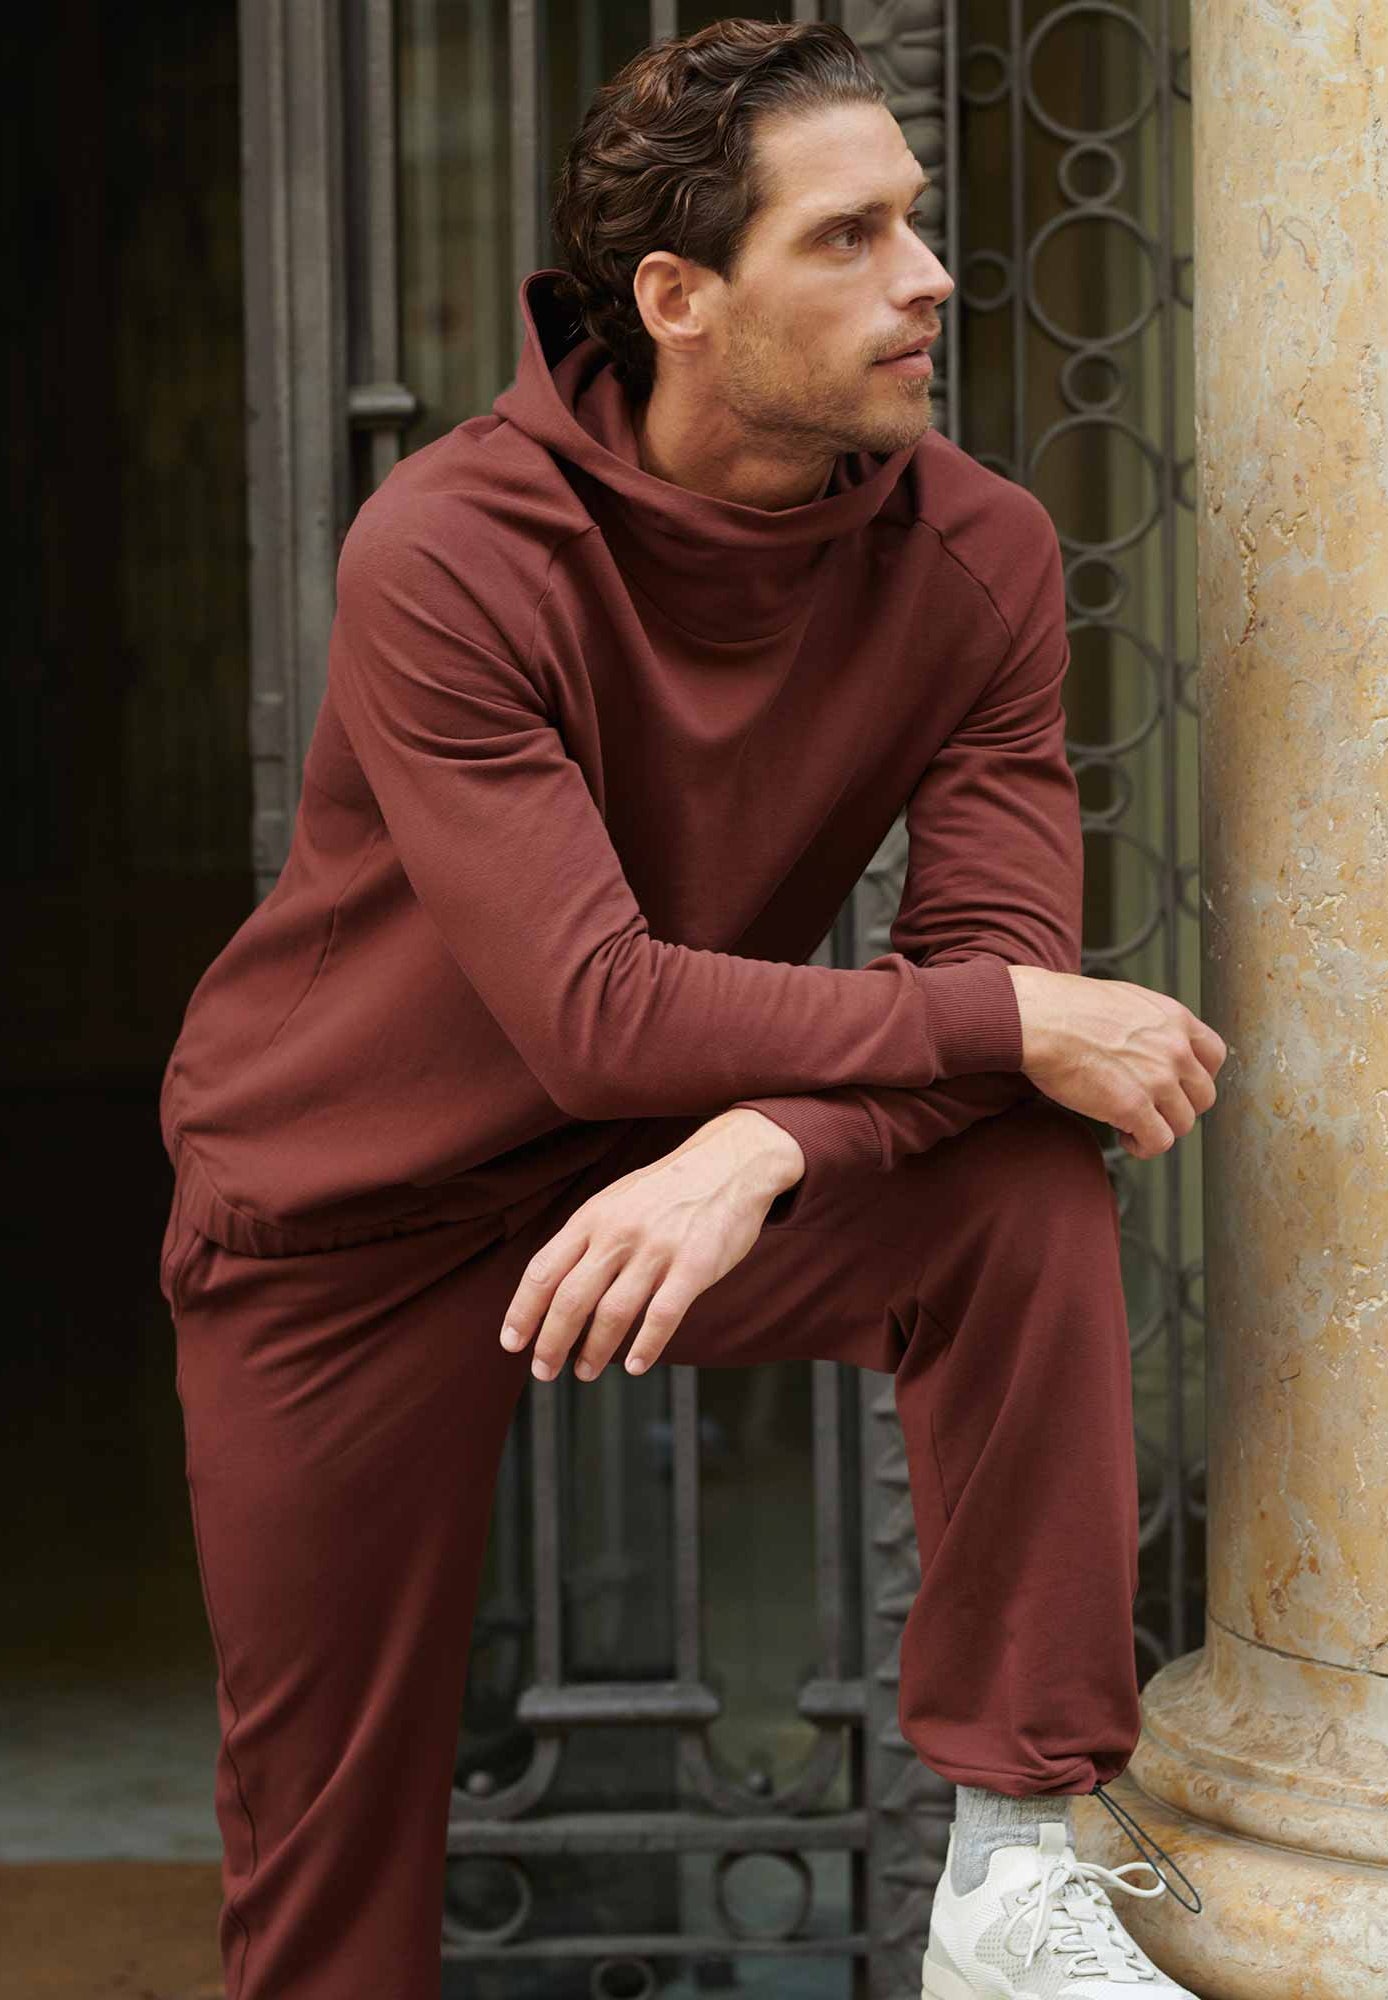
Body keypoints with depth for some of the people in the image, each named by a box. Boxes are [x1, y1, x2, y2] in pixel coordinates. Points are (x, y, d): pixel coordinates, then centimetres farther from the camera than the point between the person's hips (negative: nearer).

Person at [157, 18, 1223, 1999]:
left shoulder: (976, 553, -13)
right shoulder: (446, 552, -25)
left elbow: (1001, 960, -20)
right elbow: (596, 1014, -32)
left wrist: (759, 1147, -39)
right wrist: (1018, 1026, -32)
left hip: (672, 1172, 3)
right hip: (348, 1213, -3)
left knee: (1028, 1195, -25)